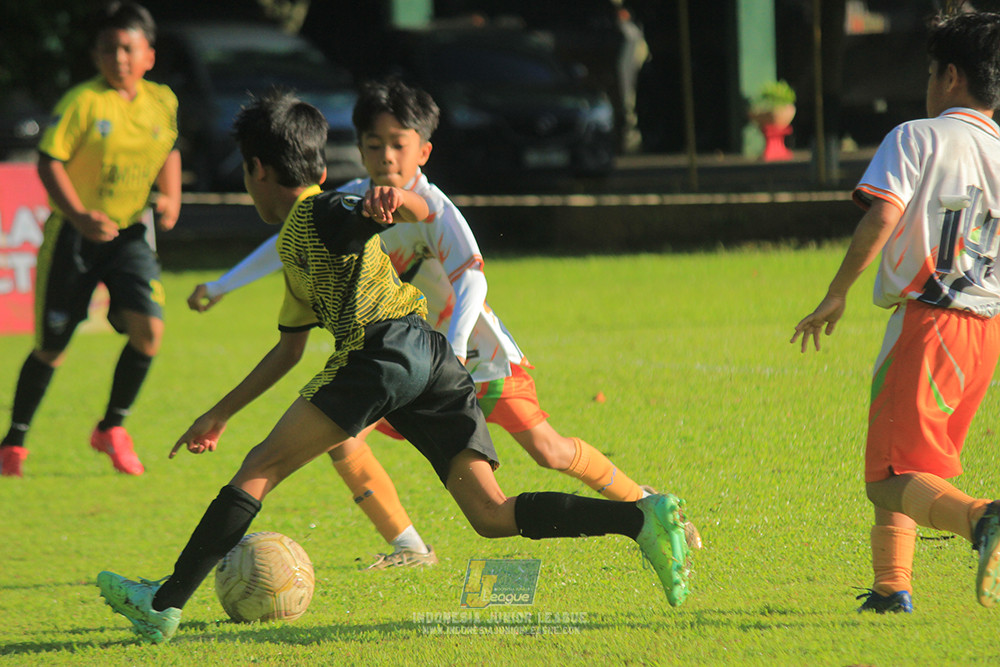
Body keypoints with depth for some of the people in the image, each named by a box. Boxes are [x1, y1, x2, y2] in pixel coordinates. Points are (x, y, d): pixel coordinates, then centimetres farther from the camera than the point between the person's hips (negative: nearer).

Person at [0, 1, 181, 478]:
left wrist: (171, 198, 3)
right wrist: (80, 216, -28)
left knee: (148, 328, -15)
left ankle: (112, 429, 6)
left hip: (128, 233, 4)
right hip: (73, 236, -4)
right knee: (52, 345, 3)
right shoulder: (82, 102, -15)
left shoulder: (163, 103, 1)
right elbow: (49, 162, -16)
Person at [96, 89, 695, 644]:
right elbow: (290, 347, 41)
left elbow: (423, 212, -12)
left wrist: (393, 200, -37)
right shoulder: (296, 244, 33)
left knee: (260, 467, -4)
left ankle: (166, 605, -7)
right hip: (438, 369, 9)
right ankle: (641, 517, -17)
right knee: (493, 516, -2)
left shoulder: (322, 214, 5)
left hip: (392, 347, -9)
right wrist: (220, 414, 44)